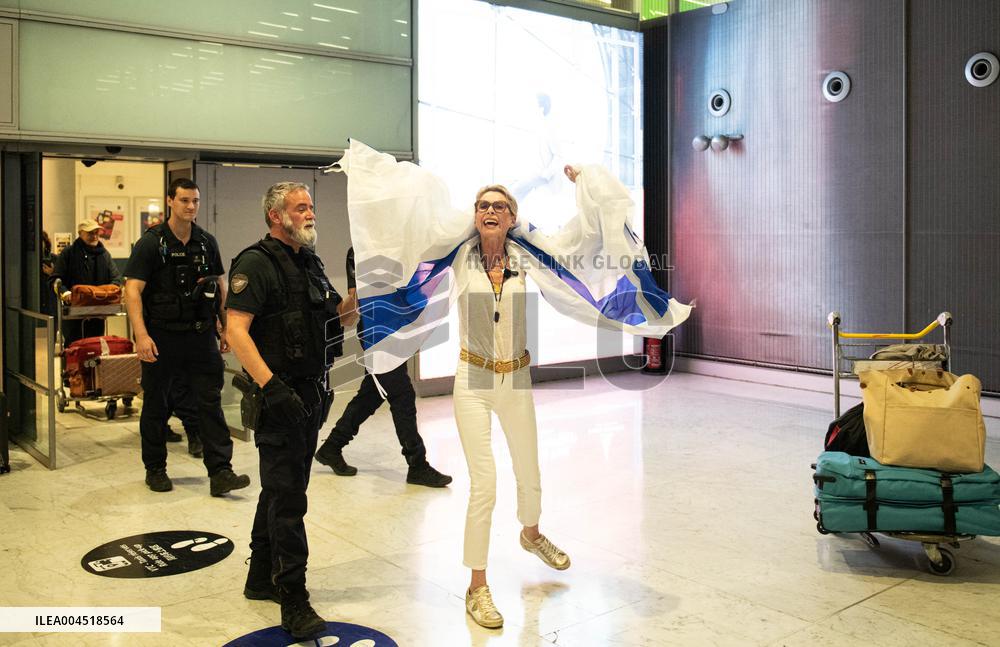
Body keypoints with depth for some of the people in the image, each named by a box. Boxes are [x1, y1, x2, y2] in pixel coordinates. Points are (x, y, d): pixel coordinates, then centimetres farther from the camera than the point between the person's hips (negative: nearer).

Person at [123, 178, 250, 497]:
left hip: (200, 335, 3)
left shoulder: (207, 242, 8)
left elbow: (220, 286, 16)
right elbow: (133, 290, -12)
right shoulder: (151, 242, -6)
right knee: (156, 406, 10)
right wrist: (141, 335, -22)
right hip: (162, 337, -3)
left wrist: (224, 328, 12)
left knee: (211, 403, -1)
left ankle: (220, 473, 0)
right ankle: (155, 470, 25)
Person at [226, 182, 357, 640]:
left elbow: (337, 320, 20)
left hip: (313, 395, 9)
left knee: (283, 489, 17)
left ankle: (261, 579, 31)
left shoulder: (310, 263, 15)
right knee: (287, 496, -5)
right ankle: (293, 601, 3)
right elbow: (237, 331, -19)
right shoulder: (257, 263, -11)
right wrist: (271, 386, -27)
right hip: (281, 396, -9)